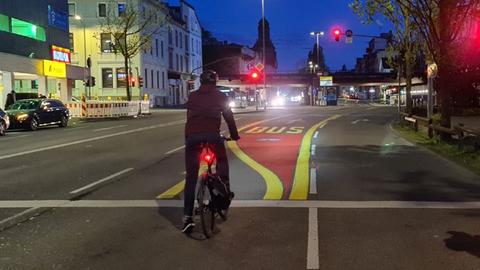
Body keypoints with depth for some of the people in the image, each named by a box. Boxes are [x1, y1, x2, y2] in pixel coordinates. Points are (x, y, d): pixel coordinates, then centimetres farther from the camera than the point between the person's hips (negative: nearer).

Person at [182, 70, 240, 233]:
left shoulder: (192, 96, 22)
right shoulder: (220, 96, 14)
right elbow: (228, 116, 16)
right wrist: (234, 135, 28)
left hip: (192, 136, 2)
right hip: (212, 135, -2)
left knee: (191, 178, 5)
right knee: (222, 162, 26)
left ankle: (187, 216, 1)